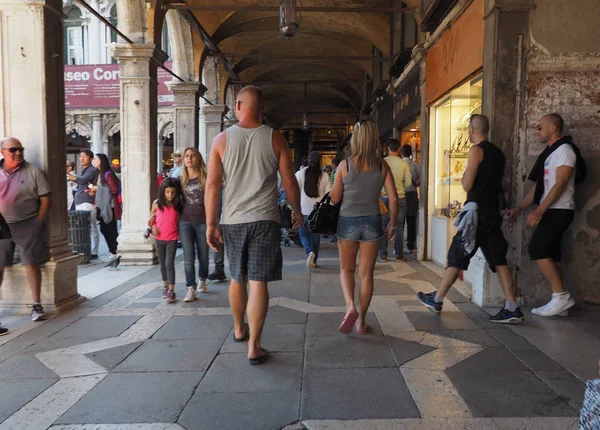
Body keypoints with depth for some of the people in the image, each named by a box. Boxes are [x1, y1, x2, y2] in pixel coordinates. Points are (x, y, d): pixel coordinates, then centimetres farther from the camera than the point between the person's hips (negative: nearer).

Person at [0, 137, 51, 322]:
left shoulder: (34, 172, -2)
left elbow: (45, 199, -4)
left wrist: (38, 224, -8)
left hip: (28, 226, -3)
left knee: (31, 264, 1)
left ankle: (36, 305, 10)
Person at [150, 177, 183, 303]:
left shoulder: (178, 204, -4)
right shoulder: (157, 203, -2)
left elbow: (180, 219, 4)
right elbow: (151, 218, 10)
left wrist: (180, 233, -8)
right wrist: (153, 227, -8)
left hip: (172, 239, -2)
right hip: (159, 238, 2)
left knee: (169, 264, -10)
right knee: (163, 264, 14)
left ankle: (171, 291, -8)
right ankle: (166, 287, 29)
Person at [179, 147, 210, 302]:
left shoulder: (205, 178, 1)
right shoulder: (181, 179, 8)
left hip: (202, 222, -1)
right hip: (185, 222, 1)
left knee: (203, 255, 10)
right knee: (188, 257, -4)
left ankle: (202, 280, 34)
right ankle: (191, 289, -1)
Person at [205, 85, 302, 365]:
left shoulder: (222, 139, 1)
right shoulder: (275, 139, 0)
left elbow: (212, 185, -2)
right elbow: (289, 182, 1)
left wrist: (211, 224, 3)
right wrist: (297, 211, 16)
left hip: (233, 220, 2)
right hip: (264, 220, -2)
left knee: (237, 278, 19)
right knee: (258, 282, -1)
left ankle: (239, 329, 39)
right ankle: (254, 347, 1)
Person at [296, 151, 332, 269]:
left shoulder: (300, 174, -2)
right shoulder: (325, 176, -2)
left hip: (304, 210, -1)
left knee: (304, 234, 10)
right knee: (316, 236, 12)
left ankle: (309, 252, -17)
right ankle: (313, 261, 19)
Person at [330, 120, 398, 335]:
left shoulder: (345, 165, -6)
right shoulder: (382, 165, -2)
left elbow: (334, 198, -3)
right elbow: (393, 198, -3)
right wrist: (392, 224, 10)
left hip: (348, 221, -1)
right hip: (372, 222, 1)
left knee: (346, 269, 17)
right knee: (366, 273, 12)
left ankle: (350, 306, -6)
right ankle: (361, 321, 18)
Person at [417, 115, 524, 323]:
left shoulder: (477, 150, -10)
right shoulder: (498, 152, 15)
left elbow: (467, 185, -13)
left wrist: (464, 175, 5)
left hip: (477, 212, -7)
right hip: (493, 212, 8)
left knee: (457, 256, 2)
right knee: (499, 260, 5)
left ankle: (437, 300, 13)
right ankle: (512, 309, 2)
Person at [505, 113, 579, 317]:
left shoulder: (564, 150, -9)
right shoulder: (550, 153, 19)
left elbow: (560, 184, -19)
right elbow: (538, 187, 19)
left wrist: (539, 211, -25)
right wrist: (519, 208, 14)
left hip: (558, 210, -9)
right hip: (551, 211, 9)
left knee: (537, 249, -15)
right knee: (550, 253, 6)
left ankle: (561, 295, -9)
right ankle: (560, 300, 10)